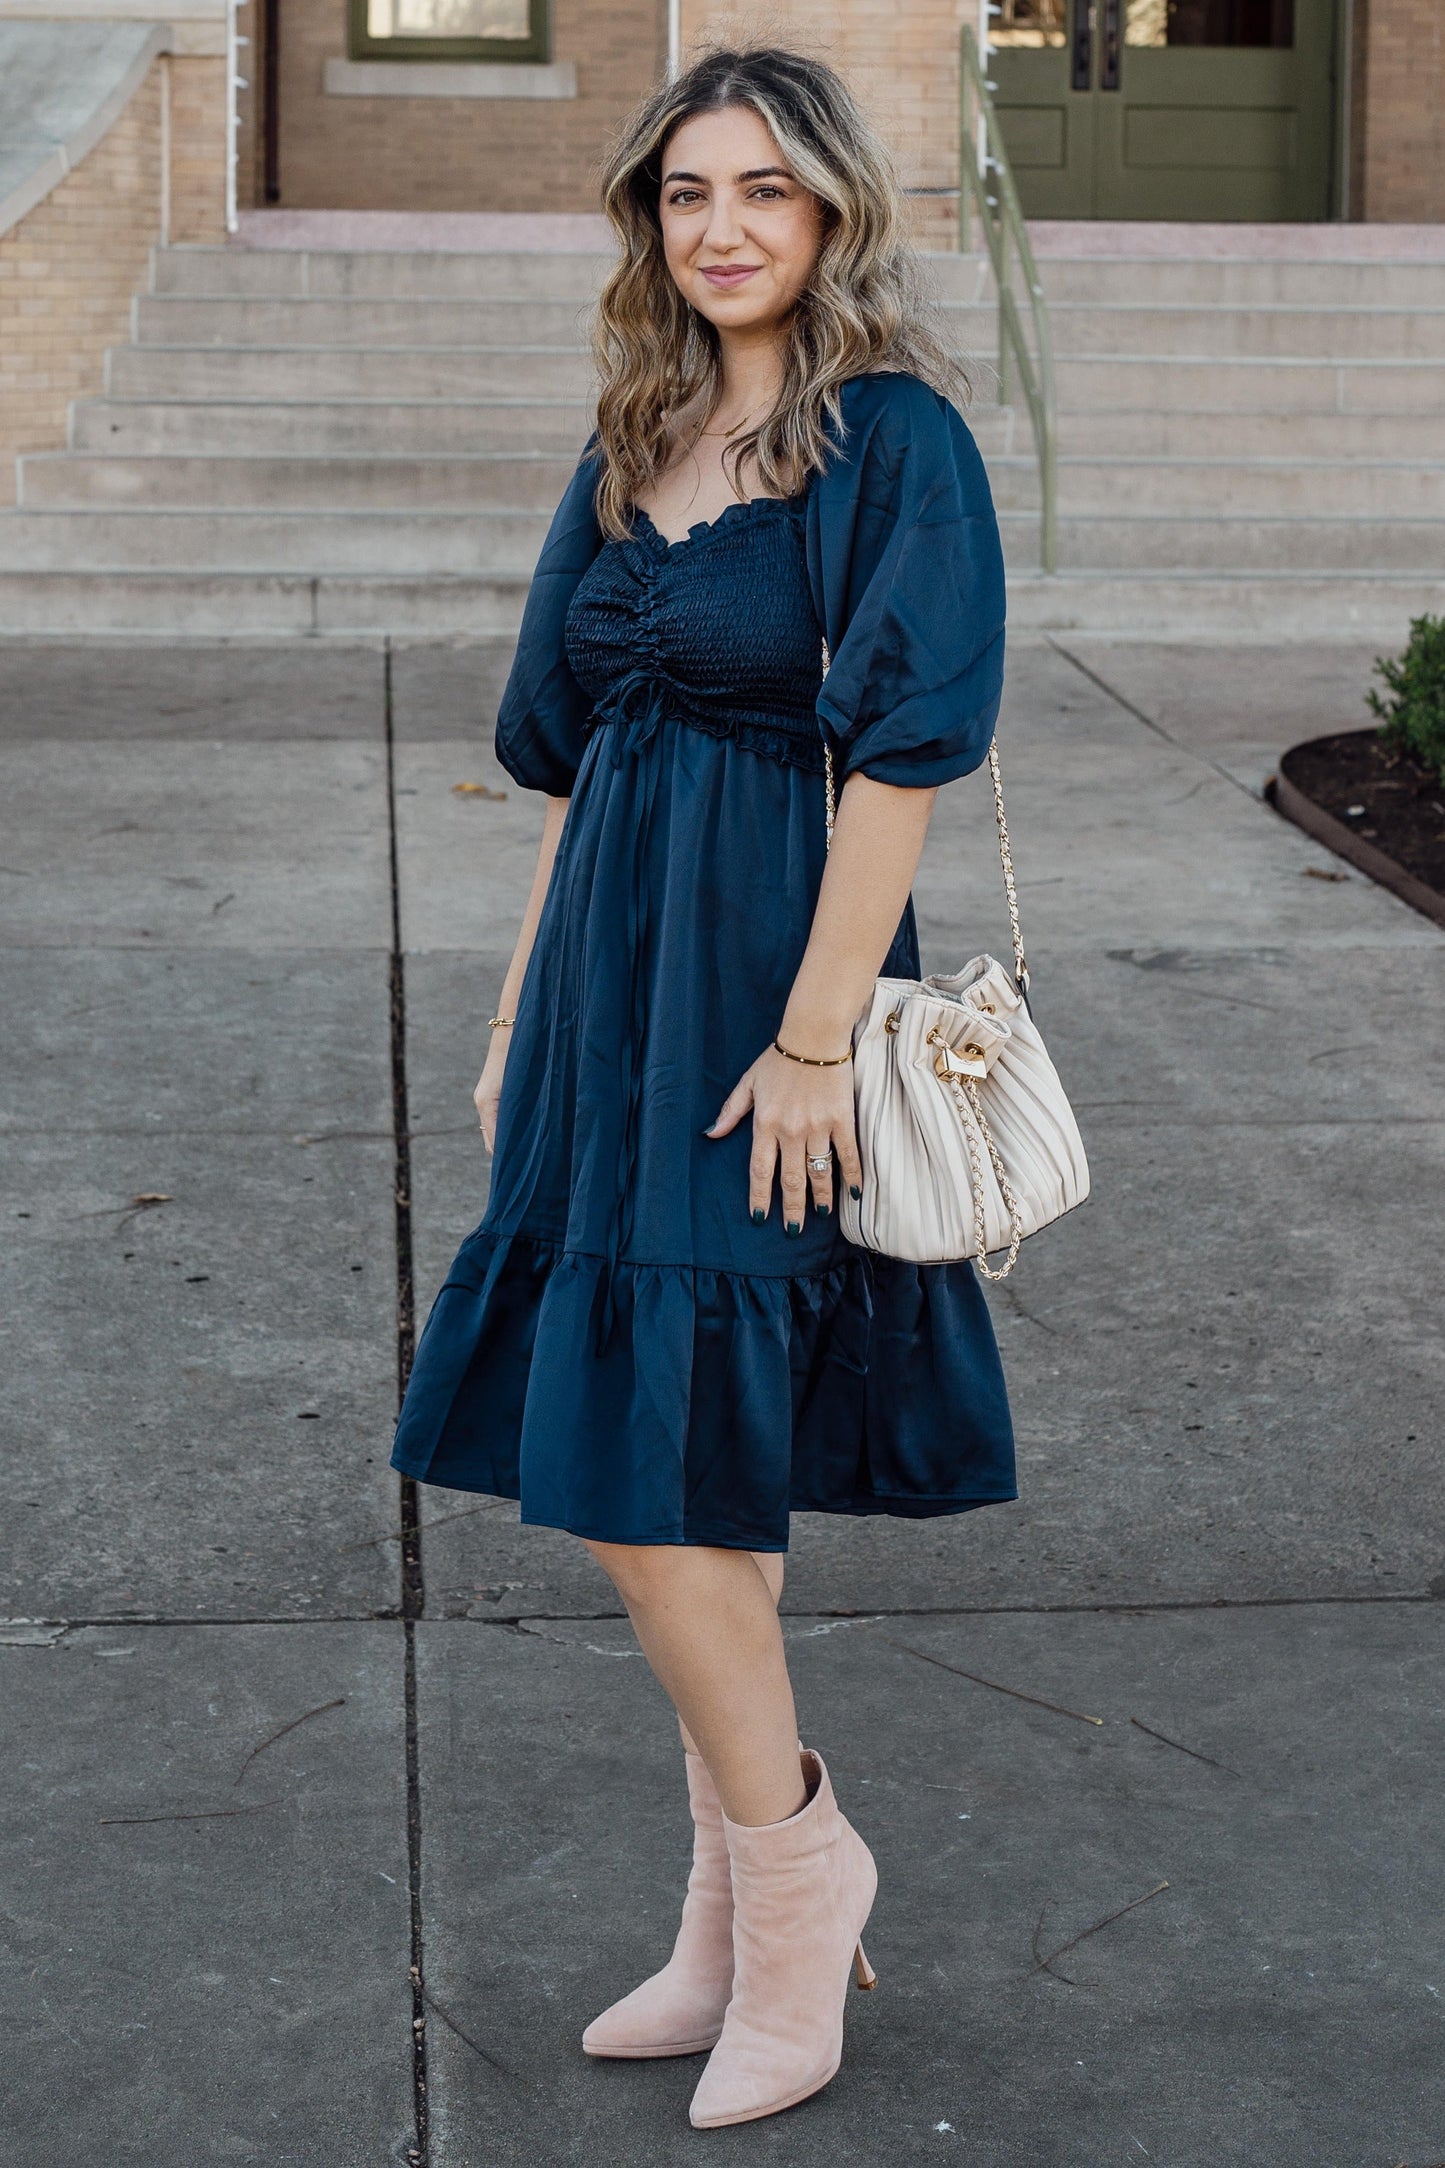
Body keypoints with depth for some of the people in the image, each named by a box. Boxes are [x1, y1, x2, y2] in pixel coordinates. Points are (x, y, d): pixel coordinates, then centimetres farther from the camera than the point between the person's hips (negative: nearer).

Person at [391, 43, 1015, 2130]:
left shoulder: (893, 440, -10)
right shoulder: (638, 441, 12)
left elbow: (897, 754, -15)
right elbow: (573, 754, 15)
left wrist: (811, 1036, -19)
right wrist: (522, 1011, 13)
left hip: (756, 978, -8)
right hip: (614, 967, 8)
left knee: (639, 1453, -7)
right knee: (689, 1465, 12)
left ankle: (790, 1851, 14)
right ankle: (753, 1917, 24)